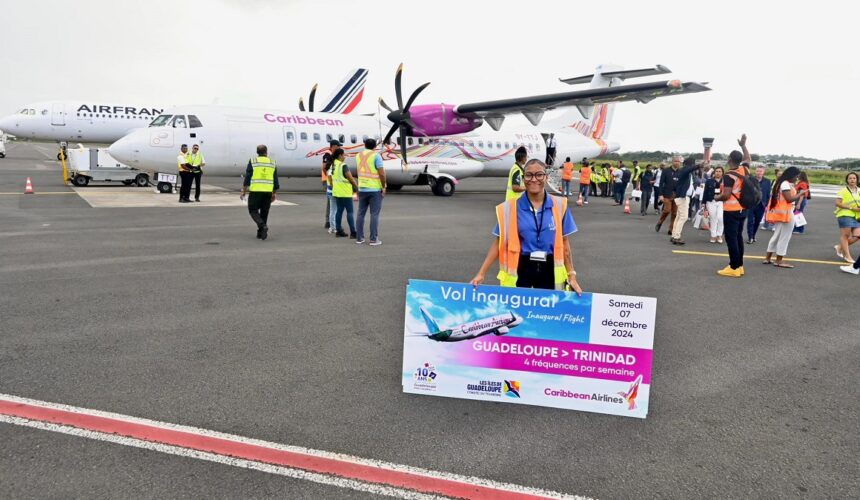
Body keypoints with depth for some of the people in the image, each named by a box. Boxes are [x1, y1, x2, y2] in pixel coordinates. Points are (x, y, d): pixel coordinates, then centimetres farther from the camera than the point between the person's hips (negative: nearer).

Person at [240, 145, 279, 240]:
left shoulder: (253, 161, 0)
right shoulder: (272, 163, 8)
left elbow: (247, 178, -3)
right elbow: (275, 181, 9)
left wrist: (244, 191, 2)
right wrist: (274, 193, 15)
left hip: (255, 190, -3)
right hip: (268, 191, 3)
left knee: (253, 210, 5)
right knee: (264, 212, 12)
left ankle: (263, 225, -18)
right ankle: (260, 232, 14)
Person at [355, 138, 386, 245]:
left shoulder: (358, 155, 9)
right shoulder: (376, 156, -10)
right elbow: (381, 173, -16)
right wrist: (384, 187, -7)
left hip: (362, 189, 5)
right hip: (375, 189, -5)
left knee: (361, 213, 11)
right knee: (374, 214, -2)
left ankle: (360, 238, 15)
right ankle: (373, 239, -3)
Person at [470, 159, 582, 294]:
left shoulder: (559, 206, -2)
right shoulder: (510, 208, -5)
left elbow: (564, 242, 4)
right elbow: (499, 243, -2)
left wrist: (572, 276, 3)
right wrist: (481, 273, -7)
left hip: (548, 269, 1)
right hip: (520, 268, -1)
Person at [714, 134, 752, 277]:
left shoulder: (729, 176, -18)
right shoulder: (744, 170, 4)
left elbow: (726, 195, -22)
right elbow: (748, 159, 26)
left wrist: (717, 198, -4)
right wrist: (743, 145, 27)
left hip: (731, 211, -8)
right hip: (742, 210, 8)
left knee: (731, 239, -4)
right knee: (738, 237, 14)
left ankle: (734, 268, -3)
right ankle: (739, 265, 19)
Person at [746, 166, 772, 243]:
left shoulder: (767, 181, 3)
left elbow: (769, 194, 3)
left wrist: (767, 205, -3)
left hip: (761, 206, 2)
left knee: (757, 222, 9)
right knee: (750, 221, -2)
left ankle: (753, 236, 24)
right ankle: (750, 237, 5)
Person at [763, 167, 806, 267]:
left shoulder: (781, 182, 14)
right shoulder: (786, 184, -16)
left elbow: (786, 197, 12)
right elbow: (789, 199, -20)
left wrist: (797, 193, 5)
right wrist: (800, 194, -9)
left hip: (780, 213, 10)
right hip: (786, 213, -10)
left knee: (777, 235, 15)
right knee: (784, 237, -2)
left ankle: (767, 258, 16)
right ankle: (779, 260, 3)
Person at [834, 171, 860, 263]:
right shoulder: (843, 191, -4)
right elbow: (838, 203, -11)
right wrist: (851, 208, -16)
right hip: (845, 215, -6)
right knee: (845, 235, -1)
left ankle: (839, 247, 17)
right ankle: (847, 256, 6)